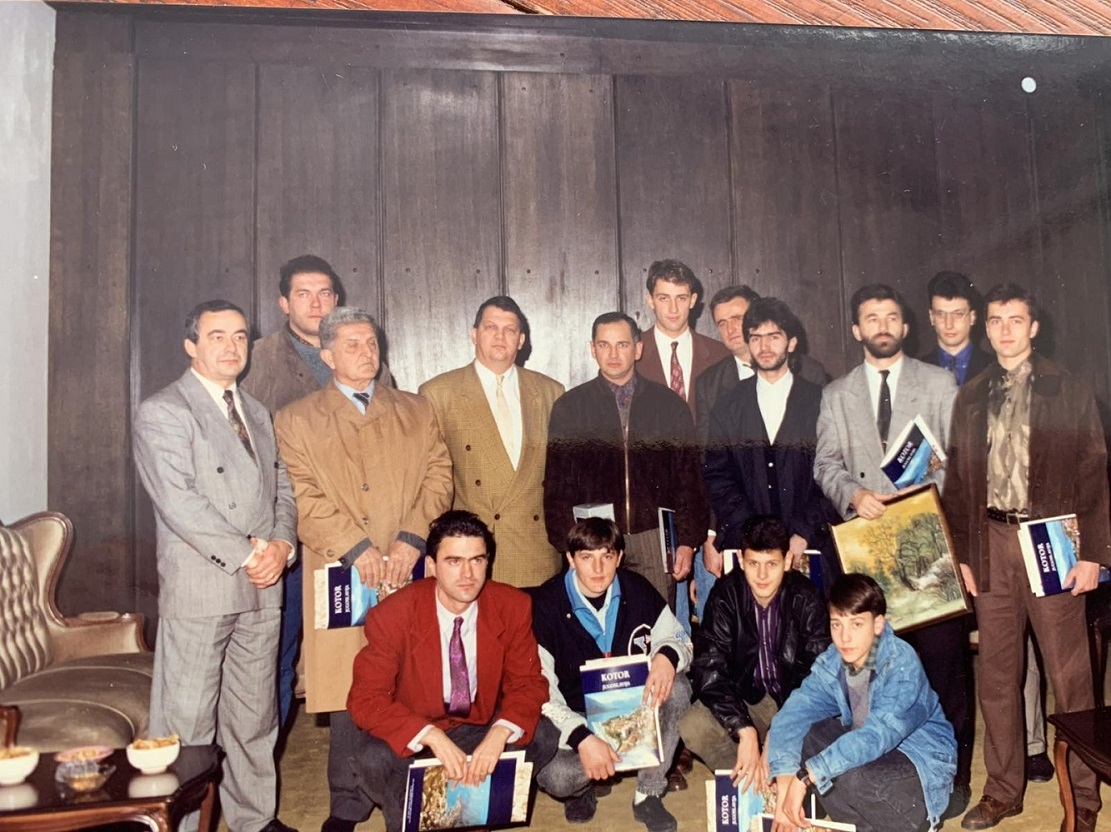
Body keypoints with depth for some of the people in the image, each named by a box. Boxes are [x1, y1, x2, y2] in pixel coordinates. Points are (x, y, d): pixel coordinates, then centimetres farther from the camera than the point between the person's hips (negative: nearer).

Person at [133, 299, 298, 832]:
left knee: (254, 714, 14)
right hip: (199, 588, -6)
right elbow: (178, 500, -15)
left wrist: (282, 542, -3)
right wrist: (245, 553, -15)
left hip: (262, 588, 6)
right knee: (187, 719, 1)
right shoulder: (162, 412, -5)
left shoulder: (257, 414, 17)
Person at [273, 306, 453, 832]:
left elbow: (437, 477, 6)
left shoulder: (415, 412, 16)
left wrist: (410, 539, -8)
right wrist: (357, 549, -12)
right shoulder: (296, 420, 9)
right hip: (341, 577, -1)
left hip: (408, 574, 2)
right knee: (348, 697, 2)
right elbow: (305, 497, -2)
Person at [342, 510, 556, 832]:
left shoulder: (513, 607, -14)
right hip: (412, 738, -2)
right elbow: (366, 699, -22)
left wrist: (500, 734, -30)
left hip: (482, 730, 2)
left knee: (543, 739, -21)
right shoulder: (392, 616, -20)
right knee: (371, 757, -30)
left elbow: (528, 683, -9)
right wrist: (432, 737, -36)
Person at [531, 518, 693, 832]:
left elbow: (679, 639, 0)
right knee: (554, 777, -31)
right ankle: (585, 786, 8)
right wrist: (581, 737, -33)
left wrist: (667, 656, -26)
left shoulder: (637, 590, -8)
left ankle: (648, 794, -8)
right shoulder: (546, 605, -18)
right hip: (577, 717, -3)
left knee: (677, 688, -25)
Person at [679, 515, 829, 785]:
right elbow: (708, 668, -19)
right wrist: (745, 730, -32)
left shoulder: (806, 598, -15)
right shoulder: (725, 594, -13)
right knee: (692, 729, -26)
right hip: (744, 697, 0)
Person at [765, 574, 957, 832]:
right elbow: (792, 715, -20)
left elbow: (878, 734, -40)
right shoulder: (830, 663, -11)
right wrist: (784, 785, -35)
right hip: (871, 748, 6)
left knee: (852, 777, -34)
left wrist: (805, 776, -44)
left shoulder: (902, 664, -28)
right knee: (798, 736, -14)